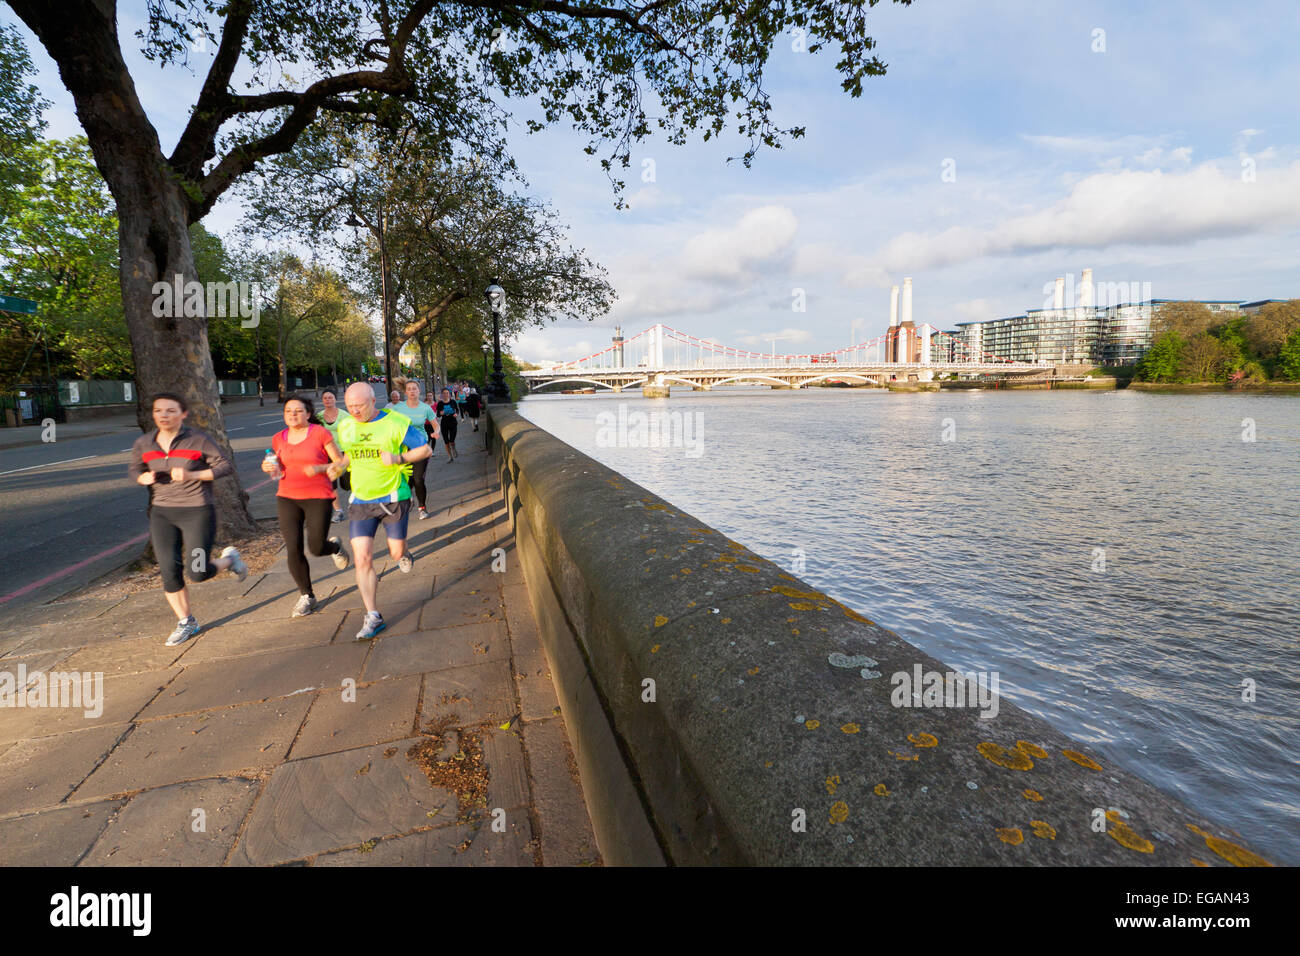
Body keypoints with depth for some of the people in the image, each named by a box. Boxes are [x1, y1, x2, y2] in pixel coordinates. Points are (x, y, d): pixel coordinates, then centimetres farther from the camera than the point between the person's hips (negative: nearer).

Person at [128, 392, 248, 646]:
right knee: (169, 571, 3)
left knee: (198, 573, -9)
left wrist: (192, 475, -21)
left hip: (197, 511, -4)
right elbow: (134, 468, 20)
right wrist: (143, 477, -4)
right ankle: (185, 623, 21)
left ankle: (229, 559, 25)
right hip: (161, 513, 5)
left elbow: (225, 466, -8)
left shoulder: (198, 440, -8)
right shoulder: (143, 444, 6)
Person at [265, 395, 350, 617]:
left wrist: (319, 468, -19)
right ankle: (306, 595, 15)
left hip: (318, 498, -4)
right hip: (287, 498, 4)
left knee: (317, 548, -3)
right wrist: (270, 467, 1)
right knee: (293, 549, -3)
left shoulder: (320, 433, -5)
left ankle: (335, 546, 36)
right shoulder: (279, 438, 9)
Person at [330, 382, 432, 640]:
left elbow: (426, 449, -5)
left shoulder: (396, 423, -10)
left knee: (396, 552, 8)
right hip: (360, 501, 3)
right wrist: (339, 466, 0)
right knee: (362, 559, -5)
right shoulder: (346, 426, 4)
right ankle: (372, 616, 5)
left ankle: (402, 554, 49)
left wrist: (398, 459, -20)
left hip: (393, 498, -3)